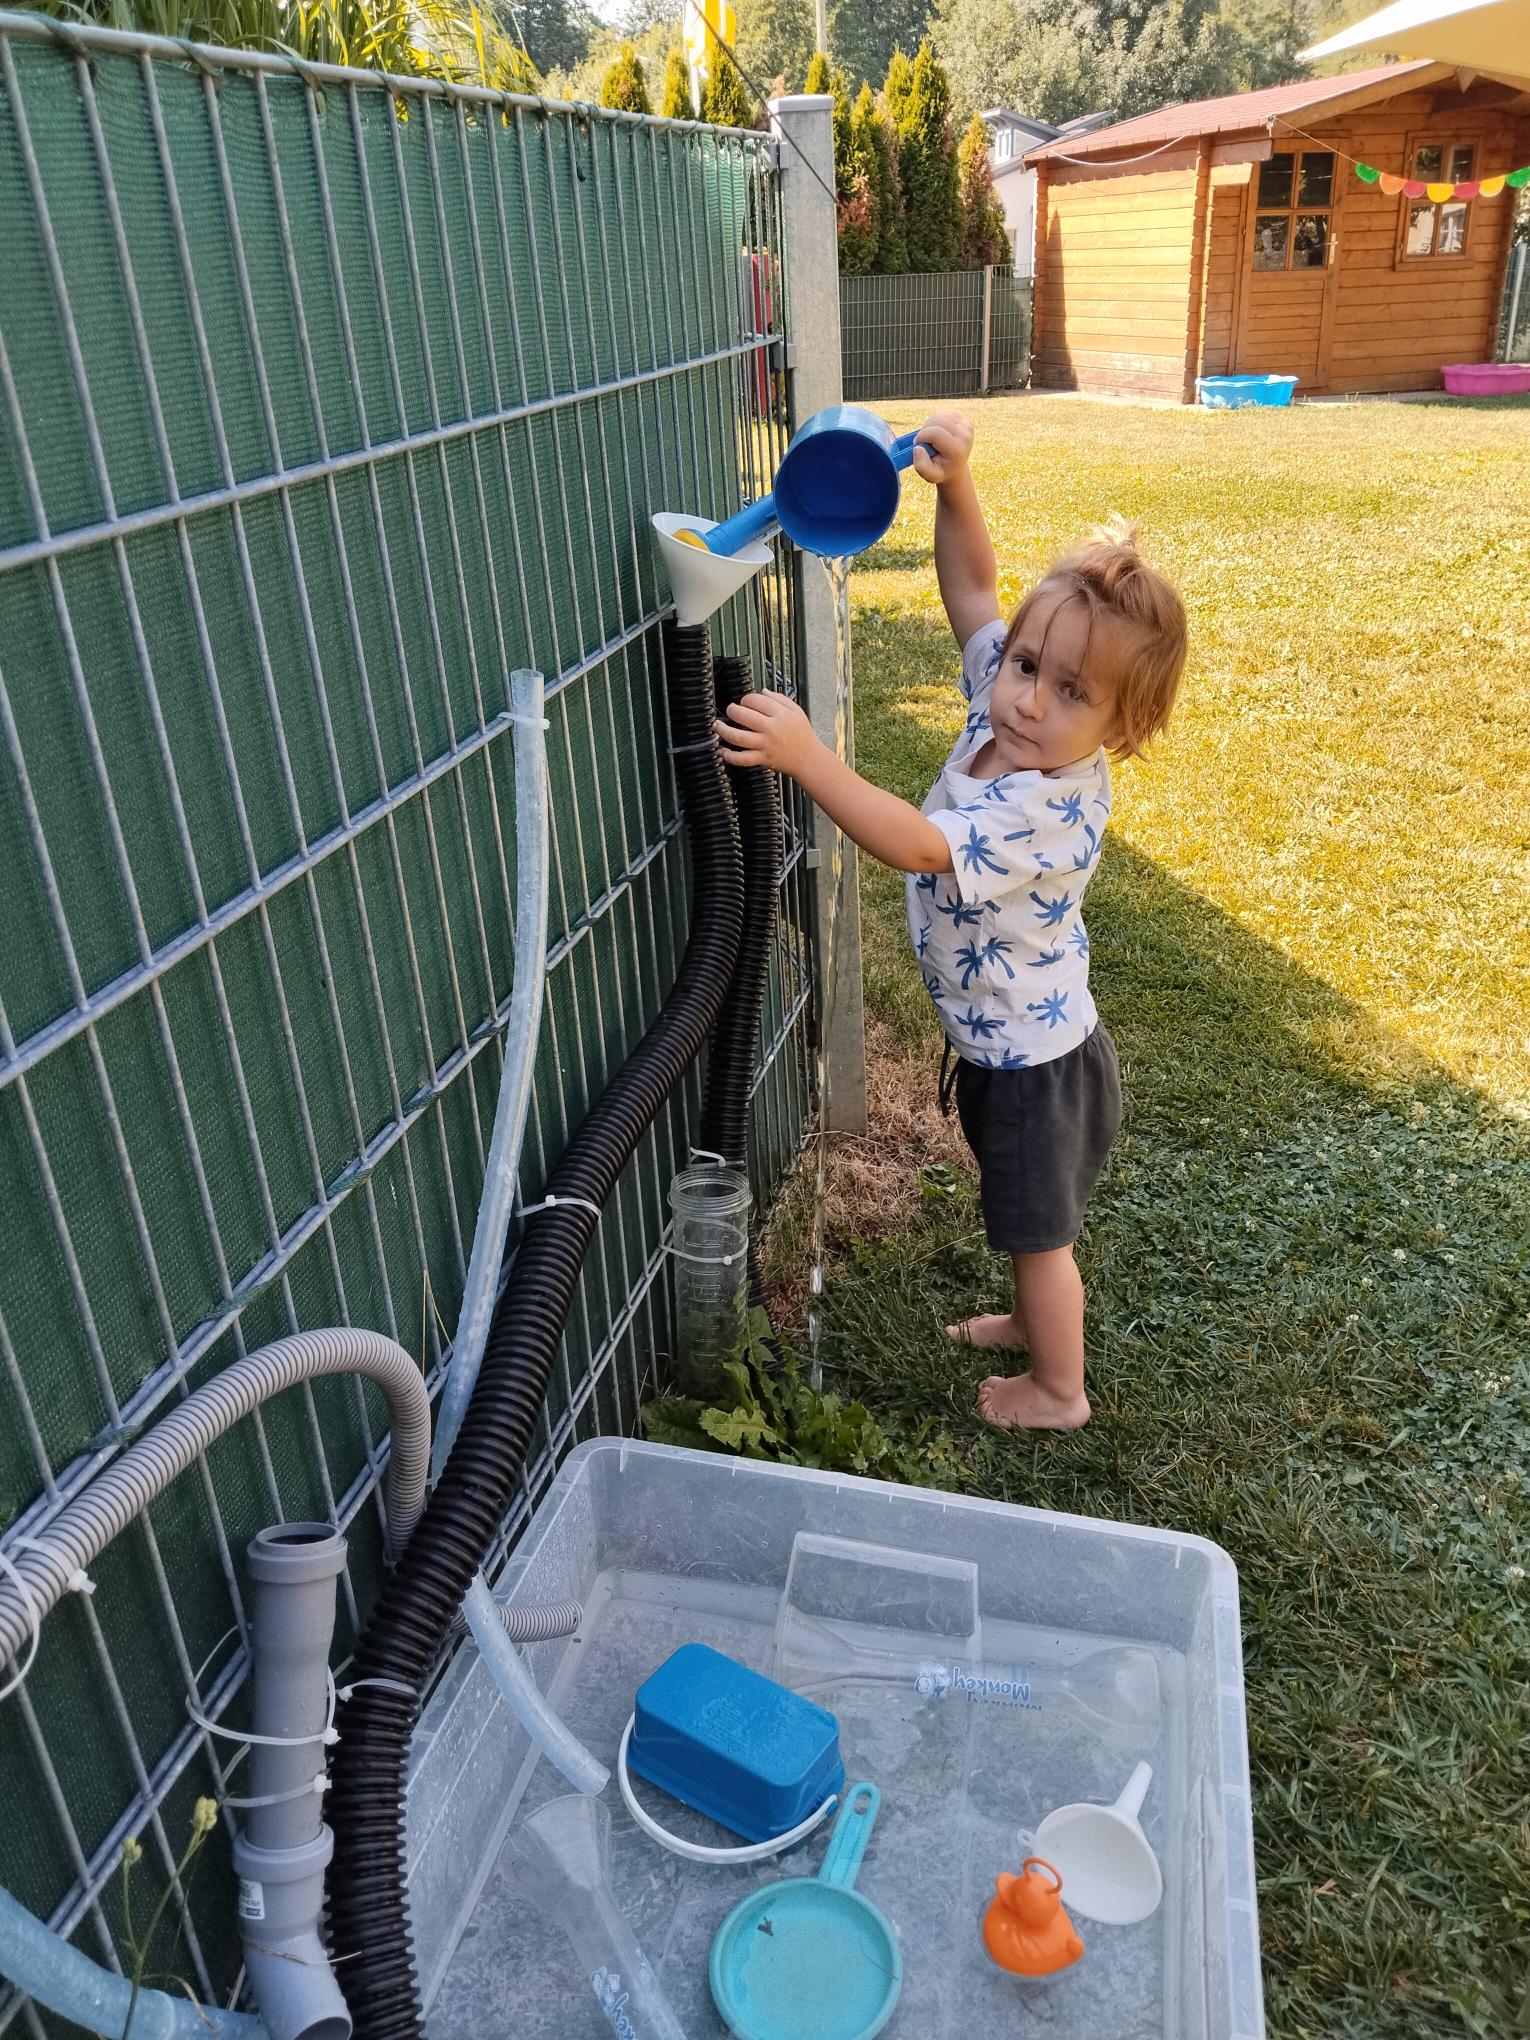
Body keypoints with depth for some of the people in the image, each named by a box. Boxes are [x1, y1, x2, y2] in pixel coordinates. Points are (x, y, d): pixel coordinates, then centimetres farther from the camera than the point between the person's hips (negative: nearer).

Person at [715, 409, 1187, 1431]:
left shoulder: (1049, 805, -35)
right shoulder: (1006, 707, -10)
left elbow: (916, 845, -45)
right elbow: (972, 584, 0)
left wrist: (807, 756, -52)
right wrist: (954, 483, -15)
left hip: (1034, 1061, -9)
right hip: (1008, 1041, 9)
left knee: (1038, 1230, 14)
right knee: (1029, 1220, 30)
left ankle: (1059, 1389, 38)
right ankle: (1038, 1319, 55)